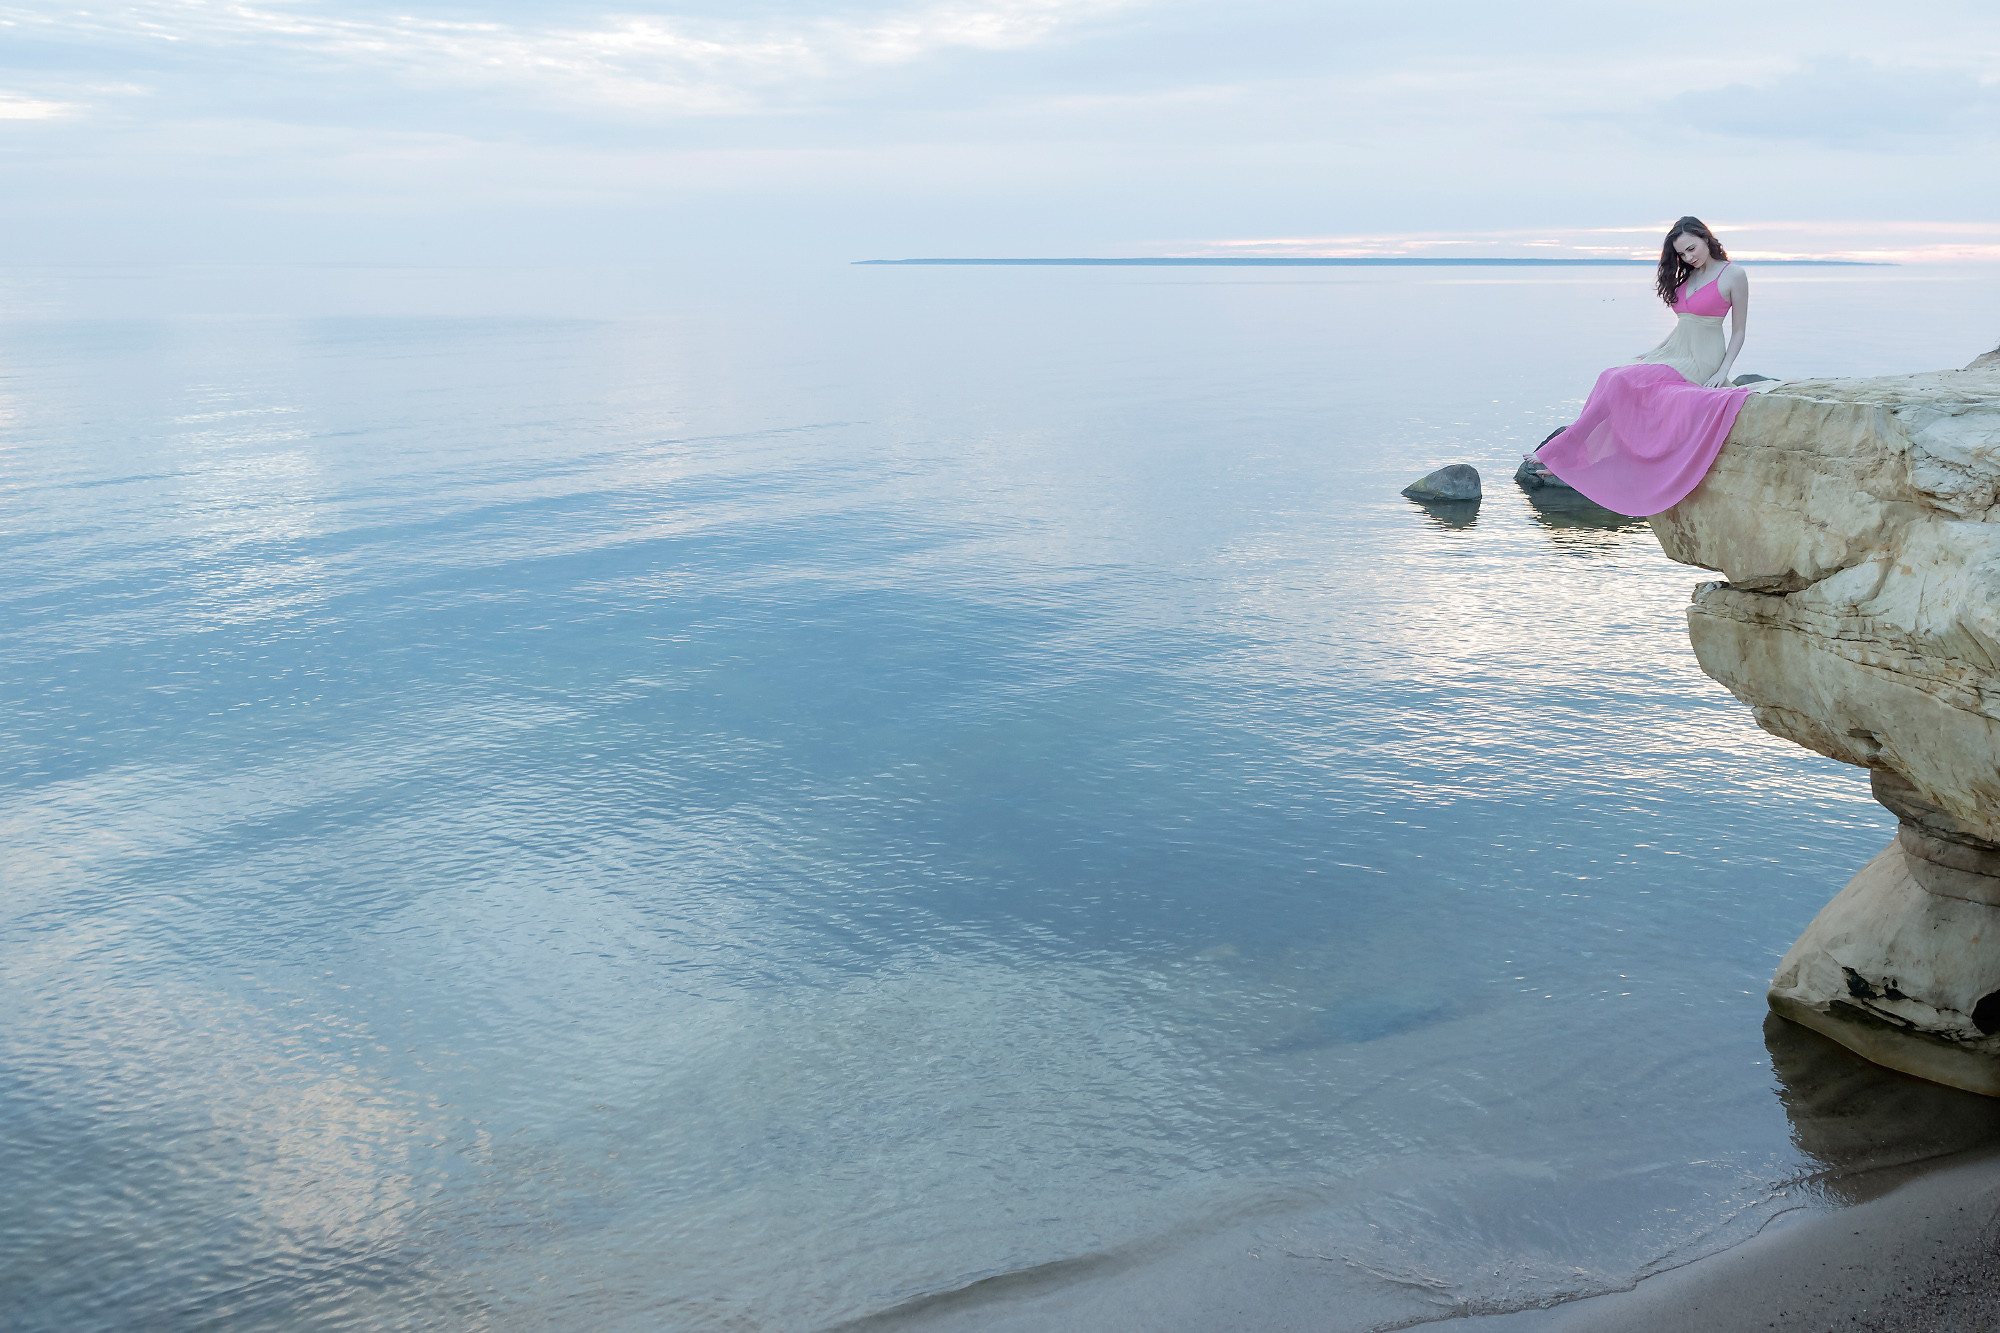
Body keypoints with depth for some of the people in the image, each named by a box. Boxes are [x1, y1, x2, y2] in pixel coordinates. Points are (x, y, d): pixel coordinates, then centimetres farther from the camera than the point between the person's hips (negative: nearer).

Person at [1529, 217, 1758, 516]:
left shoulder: (1734, 275, -4)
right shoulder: (1687, 275, 16)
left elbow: (1738, 331, -2)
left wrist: (1723, 371, -14)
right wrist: (1652, 354, 12)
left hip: (1700, 362, -8)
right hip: (1672, 352, 8)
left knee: (1623, 383, -24)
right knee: (1612, 378, -13)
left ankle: (1559, 451, -20)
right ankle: (1569, 459, -18)